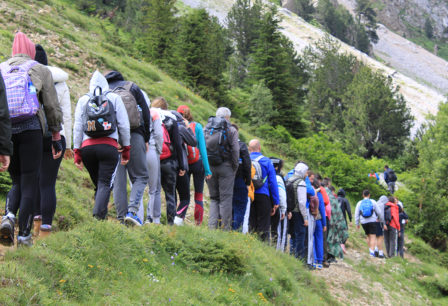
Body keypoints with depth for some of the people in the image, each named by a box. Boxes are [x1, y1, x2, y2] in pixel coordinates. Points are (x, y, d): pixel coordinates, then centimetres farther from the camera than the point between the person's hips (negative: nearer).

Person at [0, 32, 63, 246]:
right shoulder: (41, 71, 9)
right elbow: (52, 107, 6)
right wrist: (56, 136, 10)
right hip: (31, 128, -3)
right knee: (30, 183, 1)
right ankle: (24, 235, -2)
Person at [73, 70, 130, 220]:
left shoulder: (83, 100, 14)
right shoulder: (115, 98, 11)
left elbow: (77, 127, 8)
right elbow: (124, 125, 7)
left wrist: (77, 153, 9)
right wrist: (126, 149, 13)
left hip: (87, 147, 3)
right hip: (109, 146, -2)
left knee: (98, 184, 15)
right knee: (105, 184, -7)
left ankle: (99, 217, 8)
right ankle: (99, 214, -28)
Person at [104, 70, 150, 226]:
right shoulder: (132, 87, 12)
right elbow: (146, 114, 6)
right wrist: (146, 139, 11)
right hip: (134, 137, -1)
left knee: (118, 180, 5)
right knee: (140, 177, 5)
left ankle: (122, 217, -1)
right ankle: (132, 211, -15)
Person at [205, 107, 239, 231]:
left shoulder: (207, 128, 10)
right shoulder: (231, 130, -1)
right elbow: (235, 150, -8)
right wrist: (235, 167, 1)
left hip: (209, 166, 4)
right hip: (225, 166, -4)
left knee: (214, 197, 12)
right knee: (225, 198, -1)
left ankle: (212, 226, 2)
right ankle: (225, 228, -2)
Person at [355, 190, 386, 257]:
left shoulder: (359, 203, 5)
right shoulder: (373, 202, 1)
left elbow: (356, 214, 3)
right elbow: (378, 212, 5)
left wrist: (357, 224, 9)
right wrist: (382, 221, 18)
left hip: (364, 222, 3)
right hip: (372, 221, -3)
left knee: (368, 236, 19)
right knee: (373, 237, -4)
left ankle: (370, 250, 16)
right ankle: (372, 252, -15)